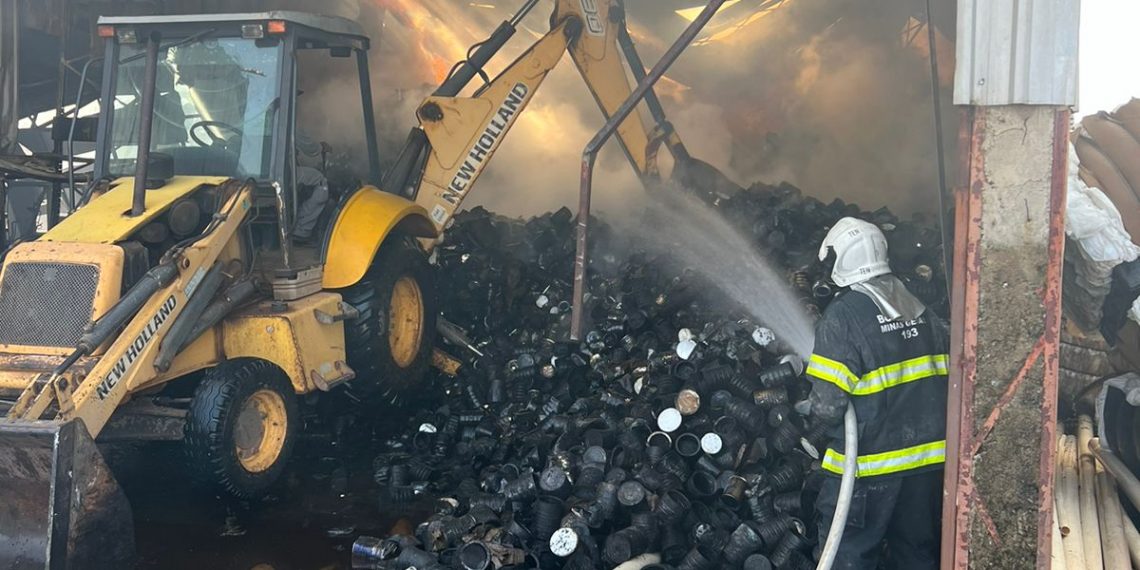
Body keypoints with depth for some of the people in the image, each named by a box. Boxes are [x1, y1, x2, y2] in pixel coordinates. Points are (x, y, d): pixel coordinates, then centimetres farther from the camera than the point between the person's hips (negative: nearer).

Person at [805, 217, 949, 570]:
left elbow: (827, 405, -21)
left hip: (870, 465, -6)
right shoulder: (919, 308, 3)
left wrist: (817, 405, 1)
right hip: (928, 459, 6)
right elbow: (946, 374, 7)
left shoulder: (843, 315, -16)